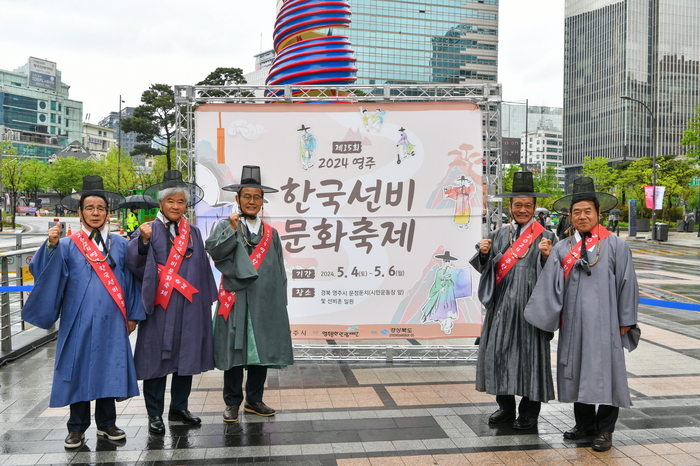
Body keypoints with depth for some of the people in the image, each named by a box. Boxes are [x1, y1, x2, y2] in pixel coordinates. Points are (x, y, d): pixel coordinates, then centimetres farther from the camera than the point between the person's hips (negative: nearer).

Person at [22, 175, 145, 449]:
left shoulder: (119, 244, 6)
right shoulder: (68, 245, 1)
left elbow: (130, 280, 7)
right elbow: (44, 272, -10)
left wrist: (132, 315, 5)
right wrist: (51, 245, -26)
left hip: (110, 321, 1)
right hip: (79, 321, -1)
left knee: (108, 370, 7)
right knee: (78, 369, 5)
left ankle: (106, 423, 22)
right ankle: (77, 428, 18)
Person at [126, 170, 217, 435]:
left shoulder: (193, 234, 12)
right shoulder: (149, 230, -1)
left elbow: (202, 270, 13)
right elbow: (135, 263, -15)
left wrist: (206, 302, 10)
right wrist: (143, 242, -32)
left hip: (189, 307, 4)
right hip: (160, 307, -4)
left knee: (187, 356, 10)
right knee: (157, 357, 2)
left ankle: (179, 408, 24)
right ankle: (155, 414, 14)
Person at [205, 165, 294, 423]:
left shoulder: (271, 234, 12)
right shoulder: (225, 226, 4)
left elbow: (279, 271, 11)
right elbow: (214, 250, -15)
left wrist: (280, 303, 7)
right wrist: (233, 229, -17)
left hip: (264, 301, 3)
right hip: (235, 300, -3)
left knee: (262, 351, 8)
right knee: (234, 350, 2)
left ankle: (254, 400, 22)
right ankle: (232, 402, 15)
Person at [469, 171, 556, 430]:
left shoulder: (545, 236, 0)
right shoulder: (499, 235, 11)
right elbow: (486, 268, 10)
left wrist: (546, 256, -23)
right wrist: (484, 253, -10)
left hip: (529, 304, -4)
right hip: (502, 304, 4)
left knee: (529, 353, 2)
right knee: (498, 351, 7)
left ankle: (529, 412, 16)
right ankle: (506, 407, 22)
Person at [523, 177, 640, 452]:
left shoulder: (615, 246, -2)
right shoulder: (562, 250, 6)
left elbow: (626, 283, -2)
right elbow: (549, 286, 1)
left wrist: (625, 321, -3)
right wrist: (541, 316, -5)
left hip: (604, 323, -3)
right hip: (573, 322, 4)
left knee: (605, 372, 2)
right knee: (577, 371, 11)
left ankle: (605, 429, 16)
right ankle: (585, 423, 26)